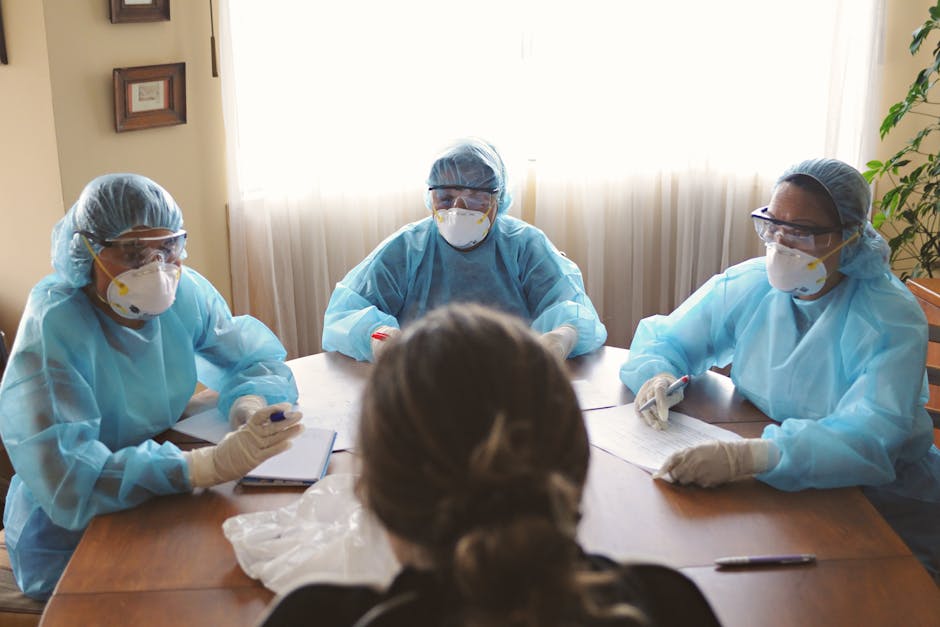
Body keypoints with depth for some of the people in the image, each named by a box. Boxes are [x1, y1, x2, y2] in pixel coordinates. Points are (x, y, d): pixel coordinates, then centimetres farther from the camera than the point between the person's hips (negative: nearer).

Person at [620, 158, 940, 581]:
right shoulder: (747, 285, -1)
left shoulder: (892, 319, -17)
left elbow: (870, 439, -32)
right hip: (765, 485, 5)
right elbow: (662, 337, 10)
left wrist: (749, 456, -47)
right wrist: (656, 373, -16)